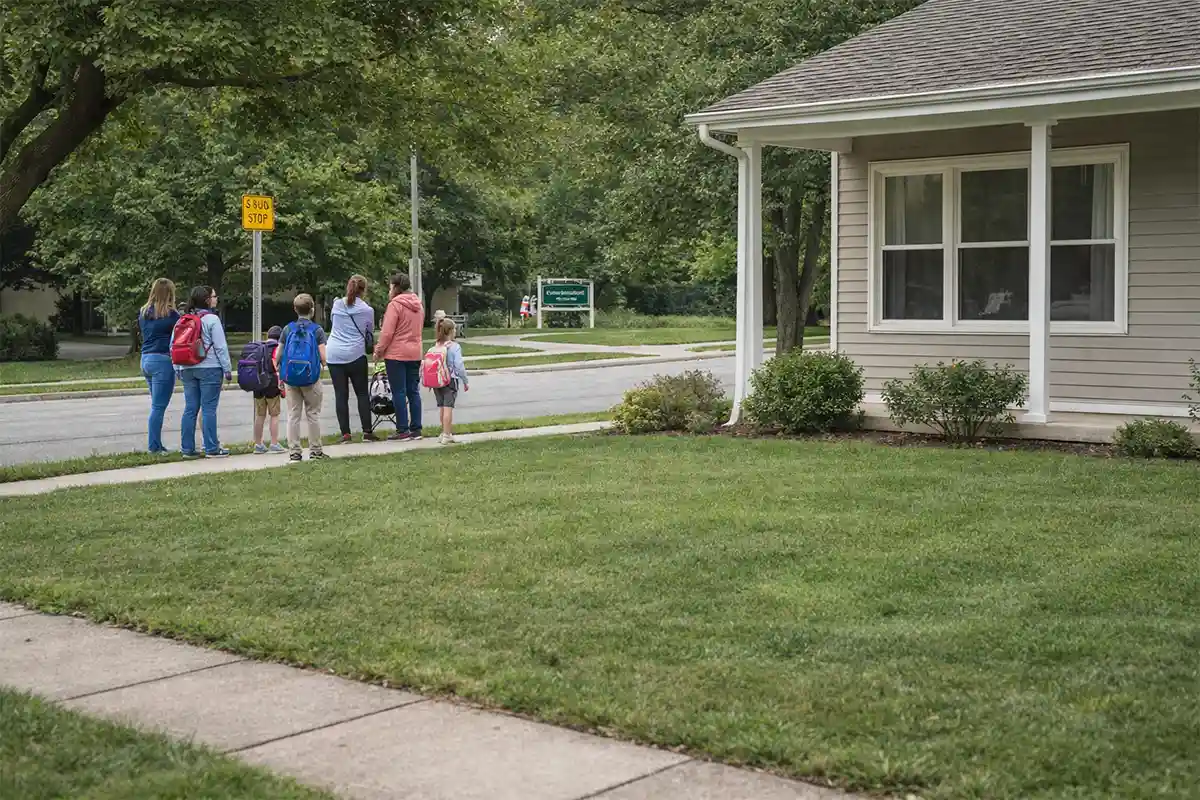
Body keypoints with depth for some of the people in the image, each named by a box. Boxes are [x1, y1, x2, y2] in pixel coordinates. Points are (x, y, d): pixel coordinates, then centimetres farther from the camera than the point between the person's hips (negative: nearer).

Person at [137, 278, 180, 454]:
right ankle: (154, 447, -3)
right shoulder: (170, 314, -10)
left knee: (157, 405, 14)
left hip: (146, 359, 7)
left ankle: (156, 446, 13)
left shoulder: (143, 313, 11)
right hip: (163, 360, -7)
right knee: (159, 406, -4)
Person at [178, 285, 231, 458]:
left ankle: (187, 449, 10)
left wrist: (179, 370, 14)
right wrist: (227, 369, -5)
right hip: (209, 368, -6)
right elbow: (221, 347, -10)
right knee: (209, 408, -3)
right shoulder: (212, 319, -8)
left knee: (190, 408, 8)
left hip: (188, 370, 6)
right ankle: (211, 449, -1)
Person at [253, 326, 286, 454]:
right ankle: (274, 444, 1)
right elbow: (278, 368, -15)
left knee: (259, 416, 12)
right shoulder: (277, 349, -7)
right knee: (274, 415, 2)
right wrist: (282, 387, -12)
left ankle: (258, 444, 16)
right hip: (272, 385, -6)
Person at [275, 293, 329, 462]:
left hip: (290, 378, 2)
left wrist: (280, 375, 14)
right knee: (313, 415, 8)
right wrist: (323, 364, 11)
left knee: (293, 415, 7)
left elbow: (277, 356, 2)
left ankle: (295, 452, 8)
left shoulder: (288, 329, 3)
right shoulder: (317, 330, -6)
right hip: (311, 378, -2)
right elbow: (323, 357, -12)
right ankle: (315, 451, 12)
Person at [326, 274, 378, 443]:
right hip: (355, 354, -2)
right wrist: (369, 343, 30)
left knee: (341, 394, 4)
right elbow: (370, 335, 11)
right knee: (362, 393, 8)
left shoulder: (337, 304, 5)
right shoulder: (367, 310, -1)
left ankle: (345, 433, 1)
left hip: (334, 354, 2)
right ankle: (367, 432, 4)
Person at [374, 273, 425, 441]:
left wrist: (379, 350, -6)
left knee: (399, 392, -3)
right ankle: (416, 429, 11)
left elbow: (387, 332, -16)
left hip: (396, 354, -7)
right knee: (413, 391, 10)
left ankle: (402, 430, -4)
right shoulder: (418, 305, 10)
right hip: (415, 353, 7)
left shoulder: (395, 304, -13)